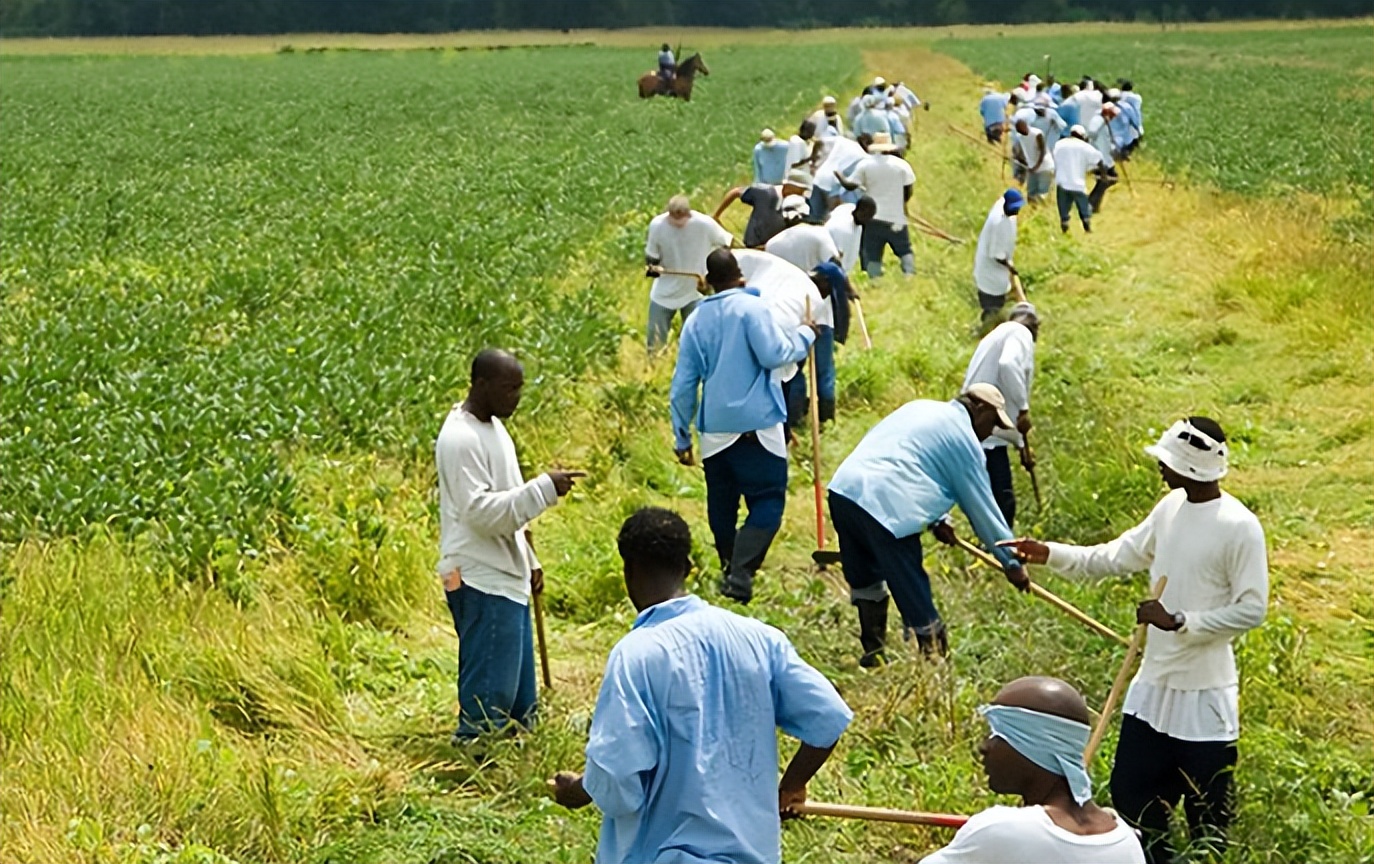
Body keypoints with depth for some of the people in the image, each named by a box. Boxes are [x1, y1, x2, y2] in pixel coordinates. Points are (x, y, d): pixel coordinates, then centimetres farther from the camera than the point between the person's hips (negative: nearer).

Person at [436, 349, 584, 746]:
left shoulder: (492, 427, 13)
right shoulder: (460, 438, -18)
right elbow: (481, 511, -25)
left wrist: (529, 561, 22)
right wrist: (544, 488, -28)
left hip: (505, 576, 10)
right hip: (480, 581, -10)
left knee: (519, 691, 16)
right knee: (489, 690, -6)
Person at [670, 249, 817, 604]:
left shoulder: (695, 321, 9)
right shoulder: (752, 307, -7)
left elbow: (683, 384, 10)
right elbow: (773, 354, -17)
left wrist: (681, 436, 17)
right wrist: (804, 335, 1)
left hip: (714, 429, 5)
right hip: (756, 425, -5)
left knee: (722, 505, 16)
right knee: (767, 501, -2)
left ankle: (730, 569, 26)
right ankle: (740, 573, -18)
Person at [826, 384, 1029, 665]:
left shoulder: (920, 408, 25)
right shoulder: (964, 439, 2)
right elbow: (982, 506, 5)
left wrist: (935, 521, 28)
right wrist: (1012, 563, 12)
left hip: (842, 488, 9)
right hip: (884, 507, -9)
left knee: (866, 580, 23)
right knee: (915, 596, -1)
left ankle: (873, 652, 32)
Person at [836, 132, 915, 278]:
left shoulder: (864, 165, 0)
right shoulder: (901, 165, 0)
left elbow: (850, 185, -1)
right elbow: (908, 190, -1)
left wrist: (837, 175, 18)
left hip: (873, 218, 0)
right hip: (896, 218, 0)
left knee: (872, 255, 5)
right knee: (905, 251, 10)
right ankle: (909, 274, -9)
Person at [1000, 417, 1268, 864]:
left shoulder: (1239, 528, -19)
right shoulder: (1171, 507, 3)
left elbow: (1252, 609, -18)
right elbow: (1118, 556, 13)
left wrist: (1179, 622, -21)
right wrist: (1052, 554, 4)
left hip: (1204, 691, -8)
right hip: (1154, 681, 8)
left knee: (1206, 808, 4)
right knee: (1131, 789, 16)